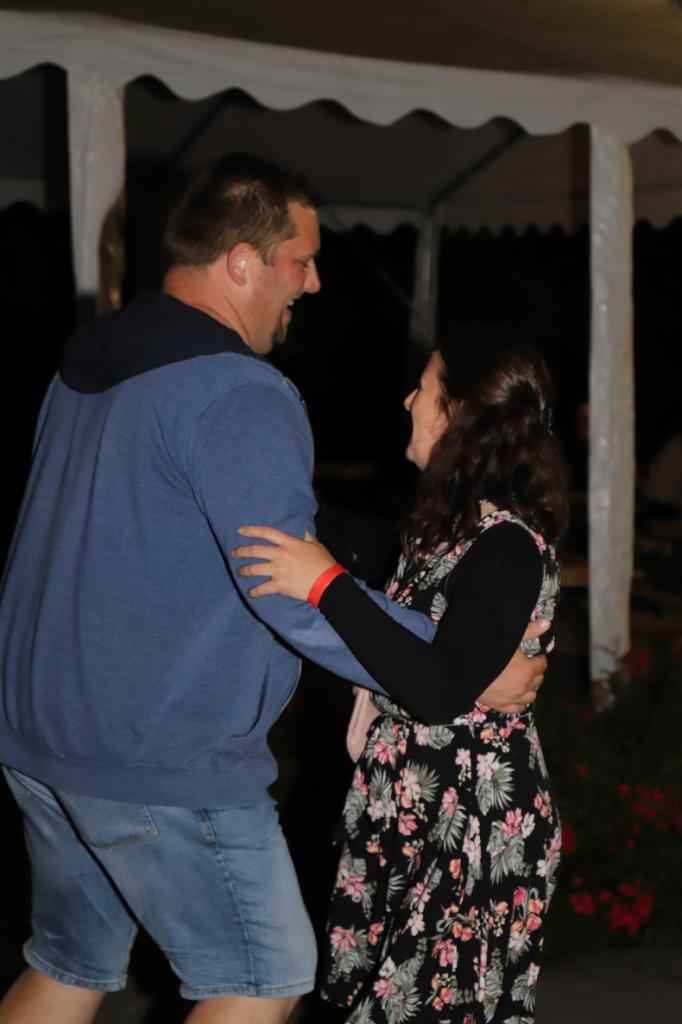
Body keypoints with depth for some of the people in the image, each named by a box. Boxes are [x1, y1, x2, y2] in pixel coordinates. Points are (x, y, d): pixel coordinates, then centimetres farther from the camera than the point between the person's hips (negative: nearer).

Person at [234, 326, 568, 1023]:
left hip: (478, 827, -9)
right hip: (410, 809, 9)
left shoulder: (509, 548, -21)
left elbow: (439, 691, -30)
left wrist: (325, 586, -32)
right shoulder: (449, 523, 7)